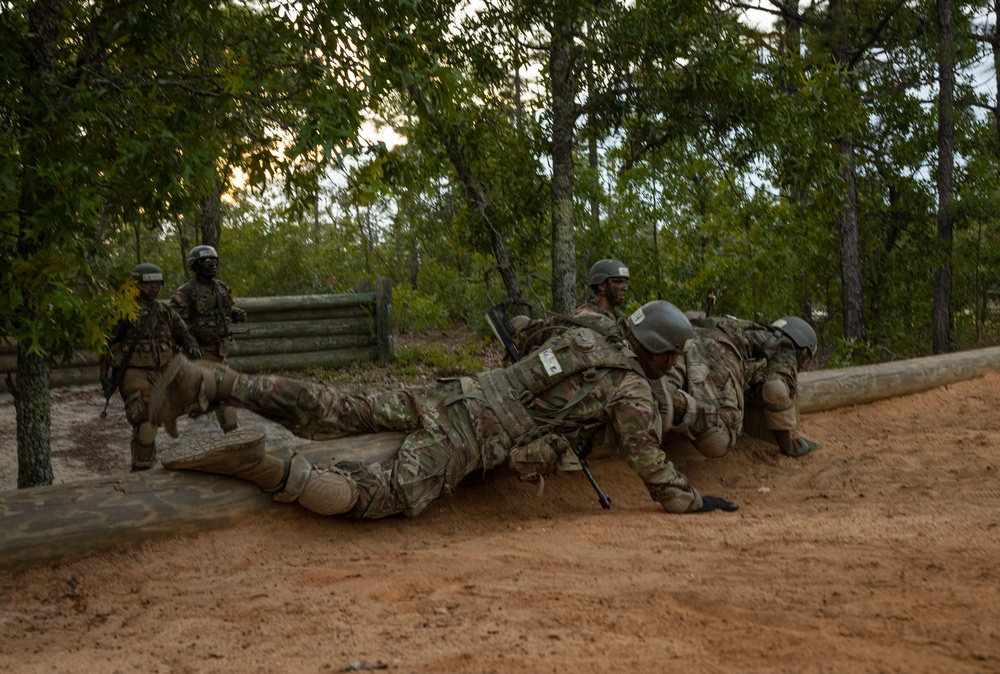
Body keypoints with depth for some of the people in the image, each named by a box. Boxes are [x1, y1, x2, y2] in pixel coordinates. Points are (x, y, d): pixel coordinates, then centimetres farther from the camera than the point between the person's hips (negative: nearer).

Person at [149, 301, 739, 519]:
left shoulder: (584, 339, 23)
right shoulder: (631, 391, 1)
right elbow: (652, 468, 7)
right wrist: (698, 503, 23)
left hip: (448, 394, 8)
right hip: (468, 437, -8)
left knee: (329, 414, 2)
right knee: (375, 497, -20)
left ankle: (209, 382, -6)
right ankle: (259, 466, -38)